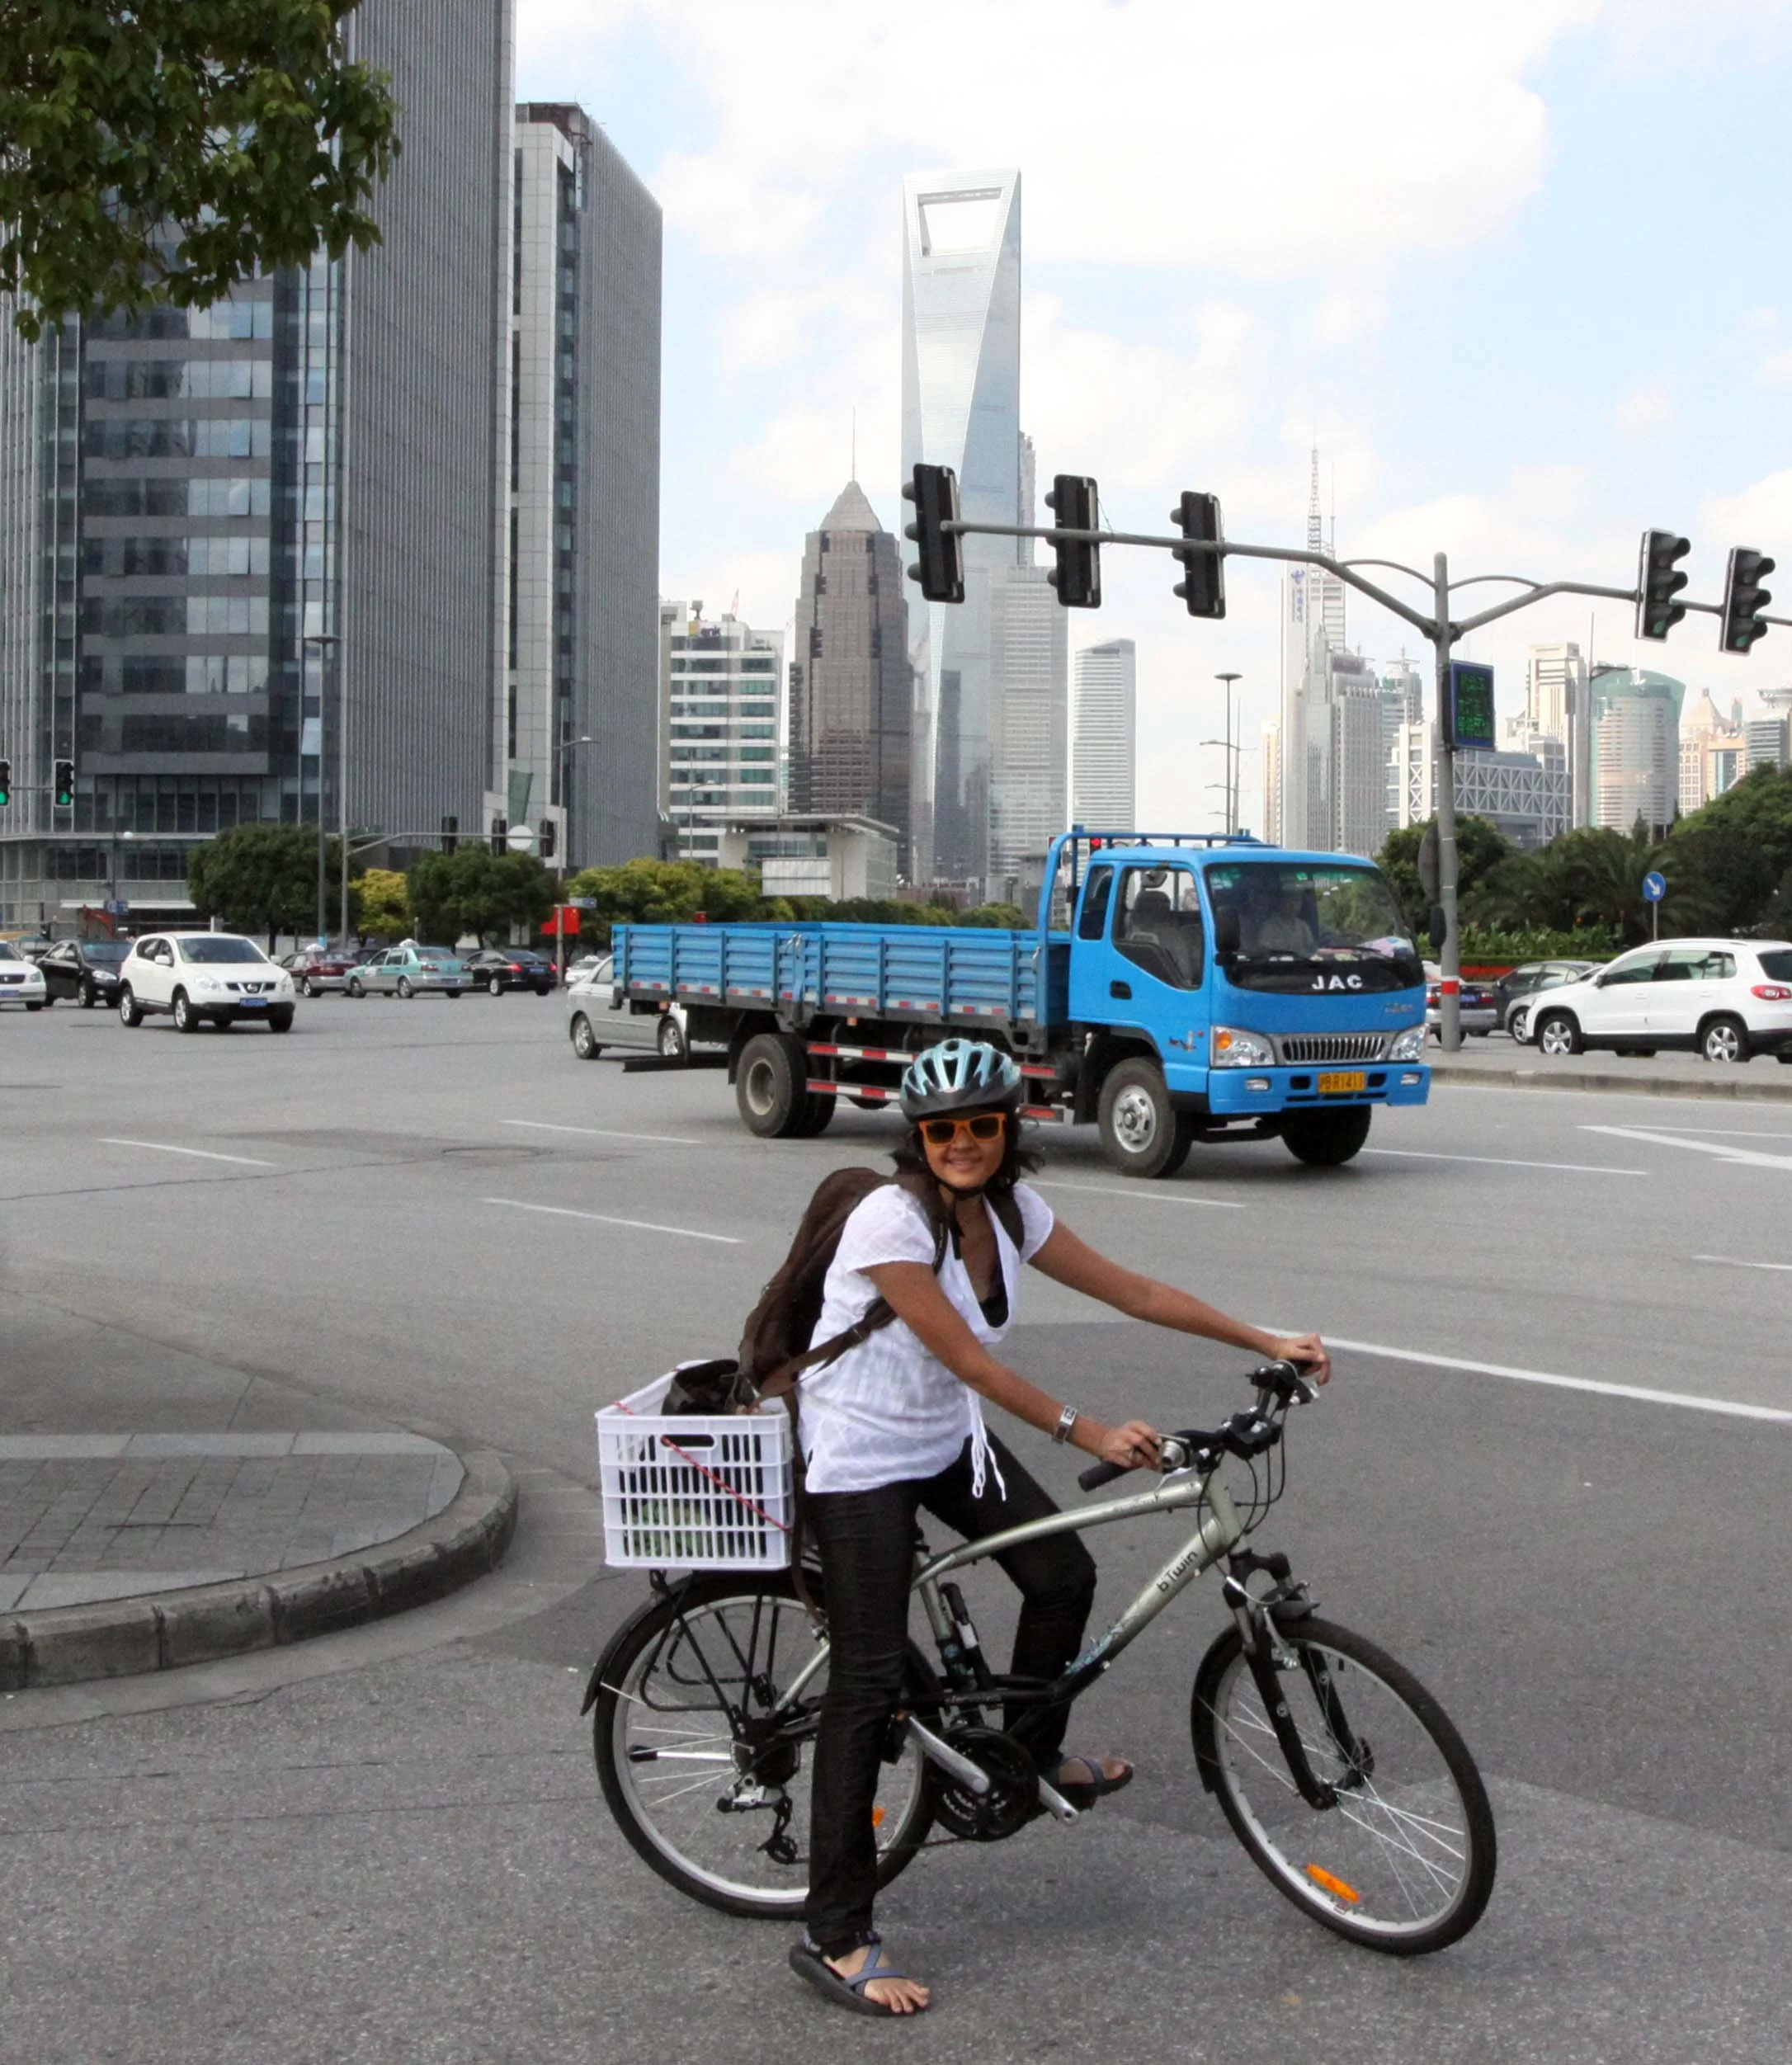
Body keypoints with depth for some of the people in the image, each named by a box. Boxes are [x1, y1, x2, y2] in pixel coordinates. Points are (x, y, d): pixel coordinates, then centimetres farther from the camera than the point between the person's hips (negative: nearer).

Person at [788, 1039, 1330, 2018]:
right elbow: (966, 1360, -26)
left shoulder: (1009, 1210, -4)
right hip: (861, 1457, -7)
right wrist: (1085, 1432, -25)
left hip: (947, 1440, 8)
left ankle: (1033, 1754, 34)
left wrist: (1269, 1342, -1)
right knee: (870, 1681, -9)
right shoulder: (890, 1221, -26)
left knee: (1063, 1575, 5)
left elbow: (1134, 1292, 0)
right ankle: (833, 1935, -2)